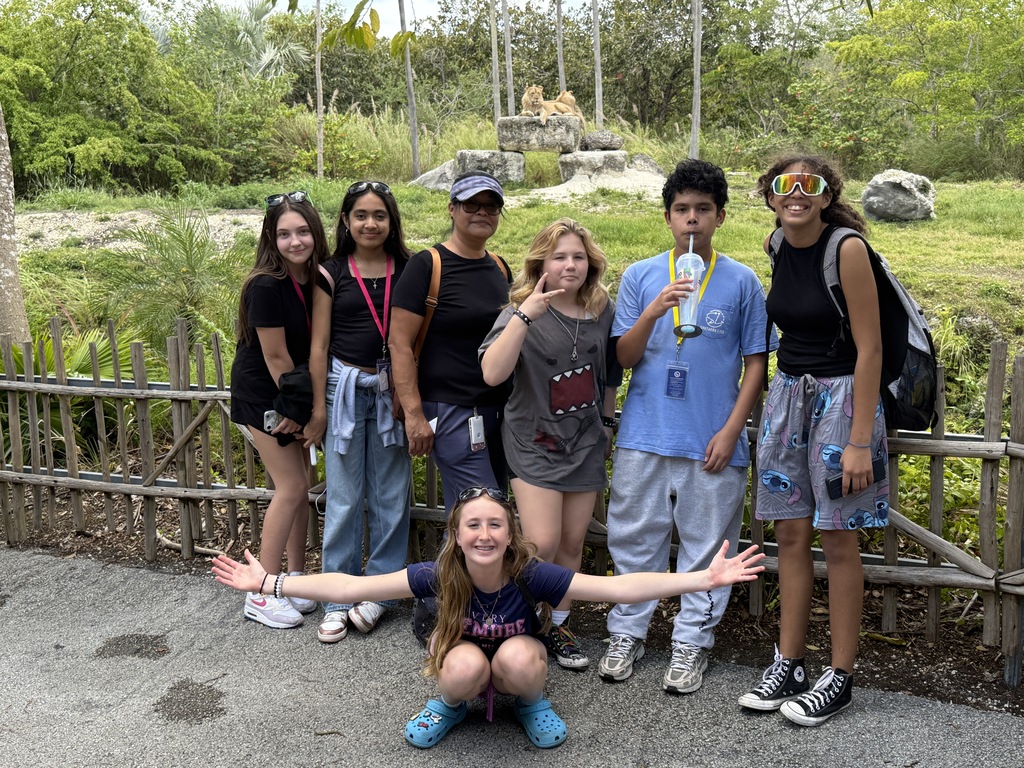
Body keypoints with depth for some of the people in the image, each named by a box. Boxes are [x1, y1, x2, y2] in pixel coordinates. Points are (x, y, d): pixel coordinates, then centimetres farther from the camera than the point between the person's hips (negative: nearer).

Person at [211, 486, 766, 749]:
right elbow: (349, 587, -28)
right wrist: (269, 583, -34)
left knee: (517, 657, -34)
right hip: (464, 667, 0)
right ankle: (450, 704, 3)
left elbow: (622, 587, -33)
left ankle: (531, 703, 2)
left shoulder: (531, 575, -28)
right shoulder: (439, 576, -26)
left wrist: (704, 578, -41)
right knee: (465, 666, -34)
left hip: (516, 665, 0)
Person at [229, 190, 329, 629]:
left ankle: (295, 580, 24)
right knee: (291, 487, -7)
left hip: (294, 393, 7)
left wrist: (305, 408, 0)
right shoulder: (266, 286, -24)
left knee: (299, 485, 10)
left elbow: (315, 344, 3)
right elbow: (275, 356, -19)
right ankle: (261, 596, 4)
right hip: (261, 395, -7)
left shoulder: (316, 278, -3)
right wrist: (292, 409, -11)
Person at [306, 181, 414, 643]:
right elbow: (319, 345, 3)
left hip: (392, 388, 1)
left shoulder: (407, 270, 3)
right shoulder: (332, 273, 1)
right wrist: (319, 407, 0)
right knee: (343, 497, 4)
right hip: (345, 387, -1)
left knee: (389, 495, 6)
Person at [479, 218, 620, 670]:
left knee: (573, 542, 9)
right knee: (542, 544, -11)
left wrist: (607, 422, 20)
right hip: (535, 441, -4)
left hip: (585, 442, 4)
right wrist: (524, 315, -32)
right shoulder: (521, 313, -11)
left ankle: (557, 624, 26)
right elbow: (492, 374, -28)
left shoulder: (603, 312, 3)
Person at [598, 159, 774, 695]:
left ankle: (692, 641, 22)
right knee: (634, 538, 9)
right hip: (644, 435, 1)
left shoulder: (742, 282, 2)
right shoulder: (640, 277, 4)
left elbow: (756, 363, 3)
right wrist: (652, 313, -16)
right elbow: (622, 358, 1)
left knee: (706, 545, 7)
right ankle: (627, 633, 25)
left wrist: (732, 430, -6)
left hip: (712, 442, -1)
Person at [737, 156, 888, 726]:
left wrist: (860, 440, -19)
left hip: (841, 395, -6)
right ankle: (788, 665, 20)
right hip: (787, 394, 6)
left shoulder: (847, 249, -14)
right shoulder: (775, 246, 5)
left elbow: (869, 348, -15)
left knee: (838, 540, 2)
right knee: (791, 534, 9)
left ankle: (840, 679, 14)